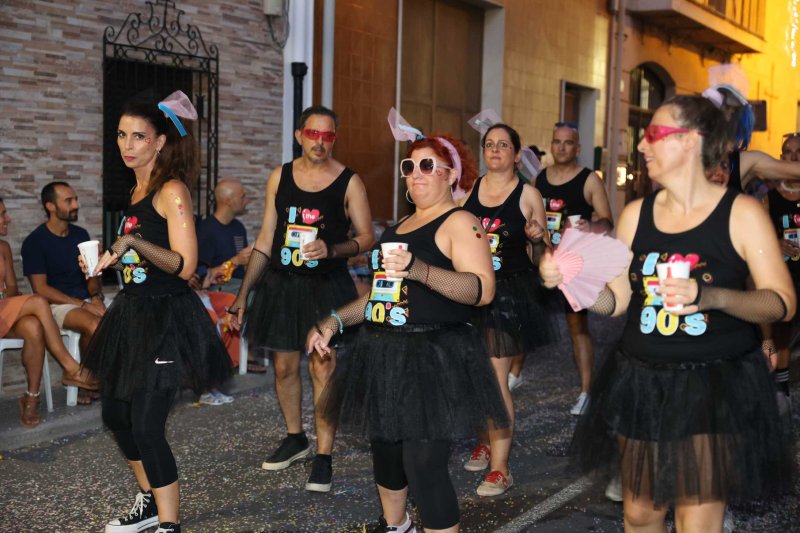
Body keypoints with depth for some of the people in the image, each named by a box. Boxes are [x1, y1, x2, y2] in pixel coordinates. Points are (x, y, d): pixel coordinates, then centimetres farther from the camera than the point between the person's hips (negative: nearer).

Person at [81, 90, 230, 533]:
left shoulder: (172, 190, -14)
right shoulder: (139, 190, 12)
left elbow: (183, 265, -21)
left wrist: (132, 241, -29)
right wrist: (108, 261, 8)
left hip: (166, 318, -9)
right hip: (134, 312, 10)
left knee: (146, 426, -8)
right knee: (115, 413, 17)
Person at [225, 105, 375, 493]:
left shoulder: (349, 182, -3)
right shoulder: (280, 177, 7)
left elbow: (367, 238, -1)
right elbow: (265, 239, 10)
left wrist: (332, 249, -22)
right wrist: (243, 294, 8)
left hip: (326, 286, -4)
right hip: (280, 283, 4)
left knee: (322, 368, -7)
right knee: (284, 366, 11)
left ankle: (323, 457, 2)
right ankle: (295, 439, 32)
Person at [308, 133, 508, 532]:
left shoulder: (459, 222, -8)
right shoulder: (401, 225, 18)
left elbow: (483, 289, -23)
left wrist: (420, 270, -37)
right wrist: (335, 321, 11)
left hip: (433, 356, -8)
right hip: (384, 353, 9)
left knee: (423, 465, -12)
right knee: (384, 449, 20)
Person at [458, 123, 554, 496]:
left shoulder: (528, 194, 0)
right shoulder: (468, 192, 9)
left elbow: (543, 250, 5)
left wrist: (537, 238, -17)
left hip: (510, 292, -4)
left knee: (495, 378, -9)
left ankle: (499, 468, -2)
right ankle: (485, 441, 35)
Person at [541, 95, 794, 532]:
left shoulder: (742, 212, -8)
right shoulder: (635, 214, 4)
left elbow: (783, 302, -11)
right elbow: (617, 300, 7)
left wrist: (712, 297, -28)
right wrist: (568, 279, -11)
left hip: (717, 388, -4)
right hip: (641, 386, 4)